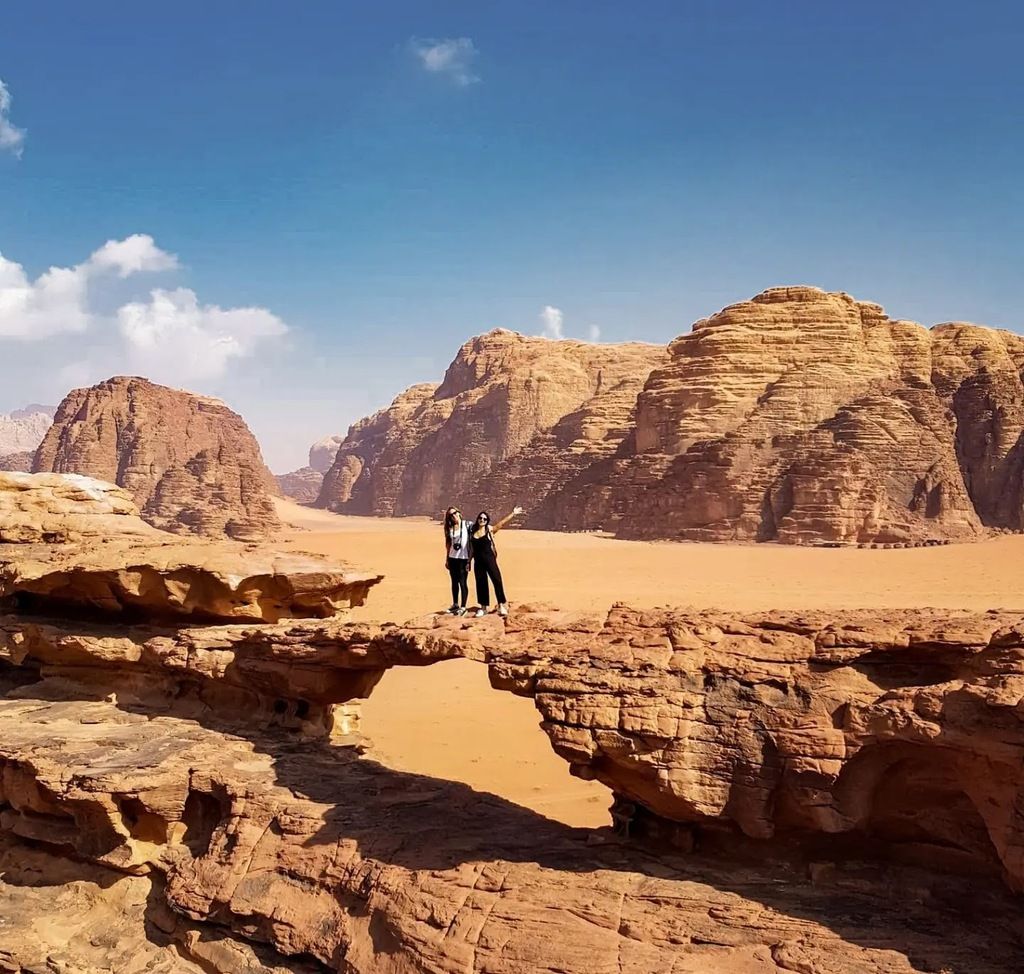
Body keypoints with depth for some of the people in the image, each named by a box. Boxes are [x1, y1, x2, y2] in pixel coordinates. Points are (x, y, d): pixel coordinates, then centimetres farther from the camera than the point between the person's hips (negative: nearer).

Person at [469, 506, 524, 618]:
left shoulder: (490, 530, -1)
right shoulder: (473, 531, 6)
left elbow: (502, 523, -9)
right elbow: (471, 547, 12)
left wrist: (513, 514, -18)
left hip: (489, 559, -3)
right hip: (478, 561, 3)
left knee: (497, 580, -9)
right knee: (481, 583, 7)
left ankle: (502, 605, -3)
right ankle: (483, 607, 15)